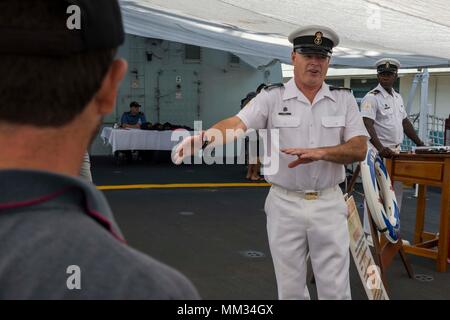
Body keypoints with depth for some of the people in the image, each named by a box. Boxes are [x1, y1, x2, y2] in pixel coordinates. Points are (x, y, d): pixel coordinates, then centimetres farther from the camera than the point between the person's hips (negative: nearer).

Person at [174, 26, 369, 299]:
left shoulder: (344, 100, 2)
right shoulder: (272, 97, -3)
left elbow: (359, 149, -5)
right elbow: (237, 124, -19)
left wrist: (319, 153, -22)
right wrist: (205, 138, -40)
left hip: (329, 204, 1)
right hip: (284, 204, -1)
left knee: (336, 289, 9)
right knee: (290, 288, 13)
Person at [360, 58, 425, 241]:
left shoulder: (398, 97, 15)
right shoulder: (372, 97, -11)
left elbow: (405, 122, 22)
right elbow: (367, 125, -22)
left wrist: (419, 144, 16)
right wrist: (381, 148, -34)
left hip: (396, 152, 8)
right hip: (378, 152, -8)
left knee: (396, 192, 12)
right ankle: (370, 232, 5)